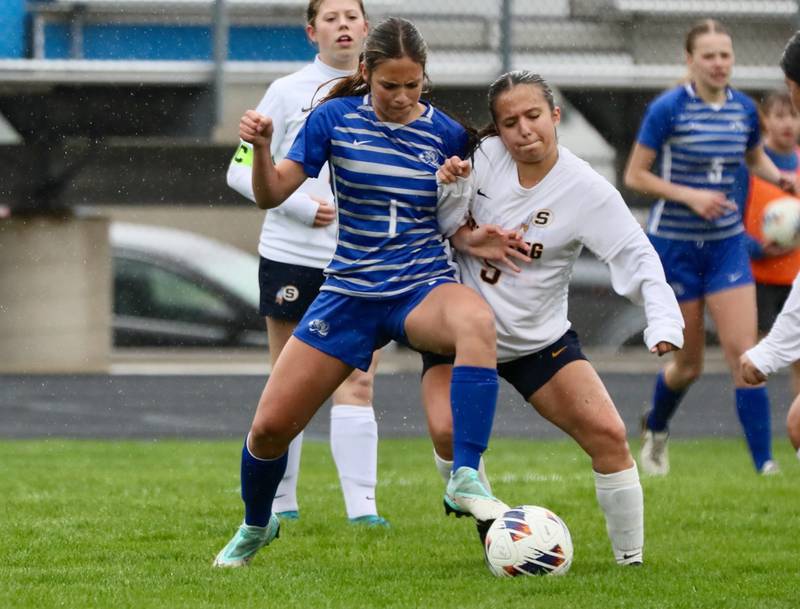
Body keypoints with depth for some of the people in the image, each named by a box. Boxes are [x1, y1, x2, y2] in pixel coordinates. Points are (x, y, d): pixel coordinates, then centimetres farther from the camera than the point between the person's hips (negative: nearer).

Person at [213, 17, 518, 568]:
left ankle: (466, 482, -39)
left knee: (477, 321, -39)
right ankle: (256, 527, 33)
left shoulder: (448, 135, -2)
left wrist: (478, 236, -11)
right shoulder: (335, 118, -3)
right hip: (350, 291, 1)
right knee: (269, 427, 0)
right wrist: (261, 148, -22)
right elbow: (271, 195, -4)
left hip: (424, 286, -1)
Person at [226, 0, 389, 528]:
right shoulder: (288, 92, -1)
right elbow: (241, 170, -1)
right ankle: (279, 502, 15)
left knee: (358, 383, -8)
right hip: (291, 253, -2)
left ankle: (362, 506, -11)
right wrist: (299, 205, -13)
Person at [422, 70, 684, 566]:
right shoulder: (484, 157, -9)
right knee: (448, 430, -23)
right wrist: (449, 189, -24)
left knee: (608, 434, -13)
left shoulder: (586, 189, -14)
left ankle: (630, 558, 1)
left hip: (540, 339, -1)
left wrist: (664, 321, -36)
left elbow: (638, 257, -20)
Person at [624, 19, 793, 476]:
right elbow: (635, 176, -9)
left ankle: (765, 465, -10)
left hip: (727, 245, 3)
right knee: (689, 364, 7)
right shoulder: (668, 109, -12)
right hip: (675, 246, -3)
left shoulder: (745, 109, 1)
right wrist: (689, 195, -20)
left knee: (743, 353, -9)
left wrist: (781, 178, 0)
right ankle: (656, 430, 39)